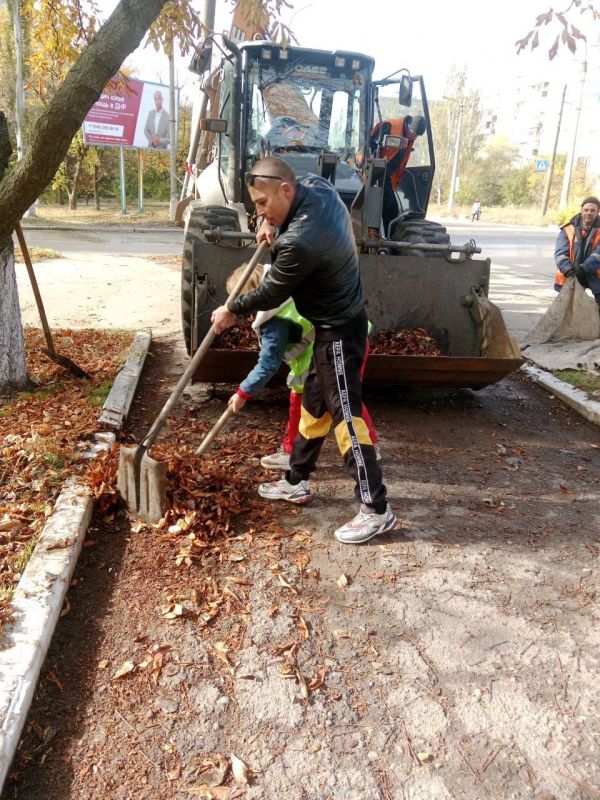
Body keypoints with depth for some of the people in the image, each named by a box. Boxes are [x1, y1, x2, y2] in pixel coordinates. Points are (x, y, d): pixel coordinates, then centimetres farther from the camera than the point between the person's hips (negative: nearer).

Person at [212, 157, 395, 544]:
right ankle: (297, 482, 31)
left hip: (338, 331, -10)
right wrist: (273, 222, 7)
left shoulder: (299, 243, -29)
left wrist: (232, 310, 2)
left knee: (345, 414, -8)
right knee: (314, 403, 17)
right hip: (338, 320, 10)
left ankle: (377, 509, -1)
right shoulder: (317, 186, -3)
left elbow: (271, 294, -15)